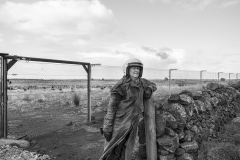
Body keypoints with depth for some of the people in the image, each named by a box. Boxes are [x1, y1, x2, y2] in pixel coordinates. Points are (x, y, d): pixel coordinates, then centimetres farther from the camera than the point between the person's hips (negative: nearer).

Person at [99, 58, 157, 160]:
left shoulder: (141, 82, 5)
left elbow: (153, 85, 25)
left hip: (132, 124, 6)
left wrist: (149, 90, 0)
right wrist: (107, 127, -16)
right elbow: (111, 106, -14)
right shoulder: (121, 85, -14)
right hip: (119, 123, -6)